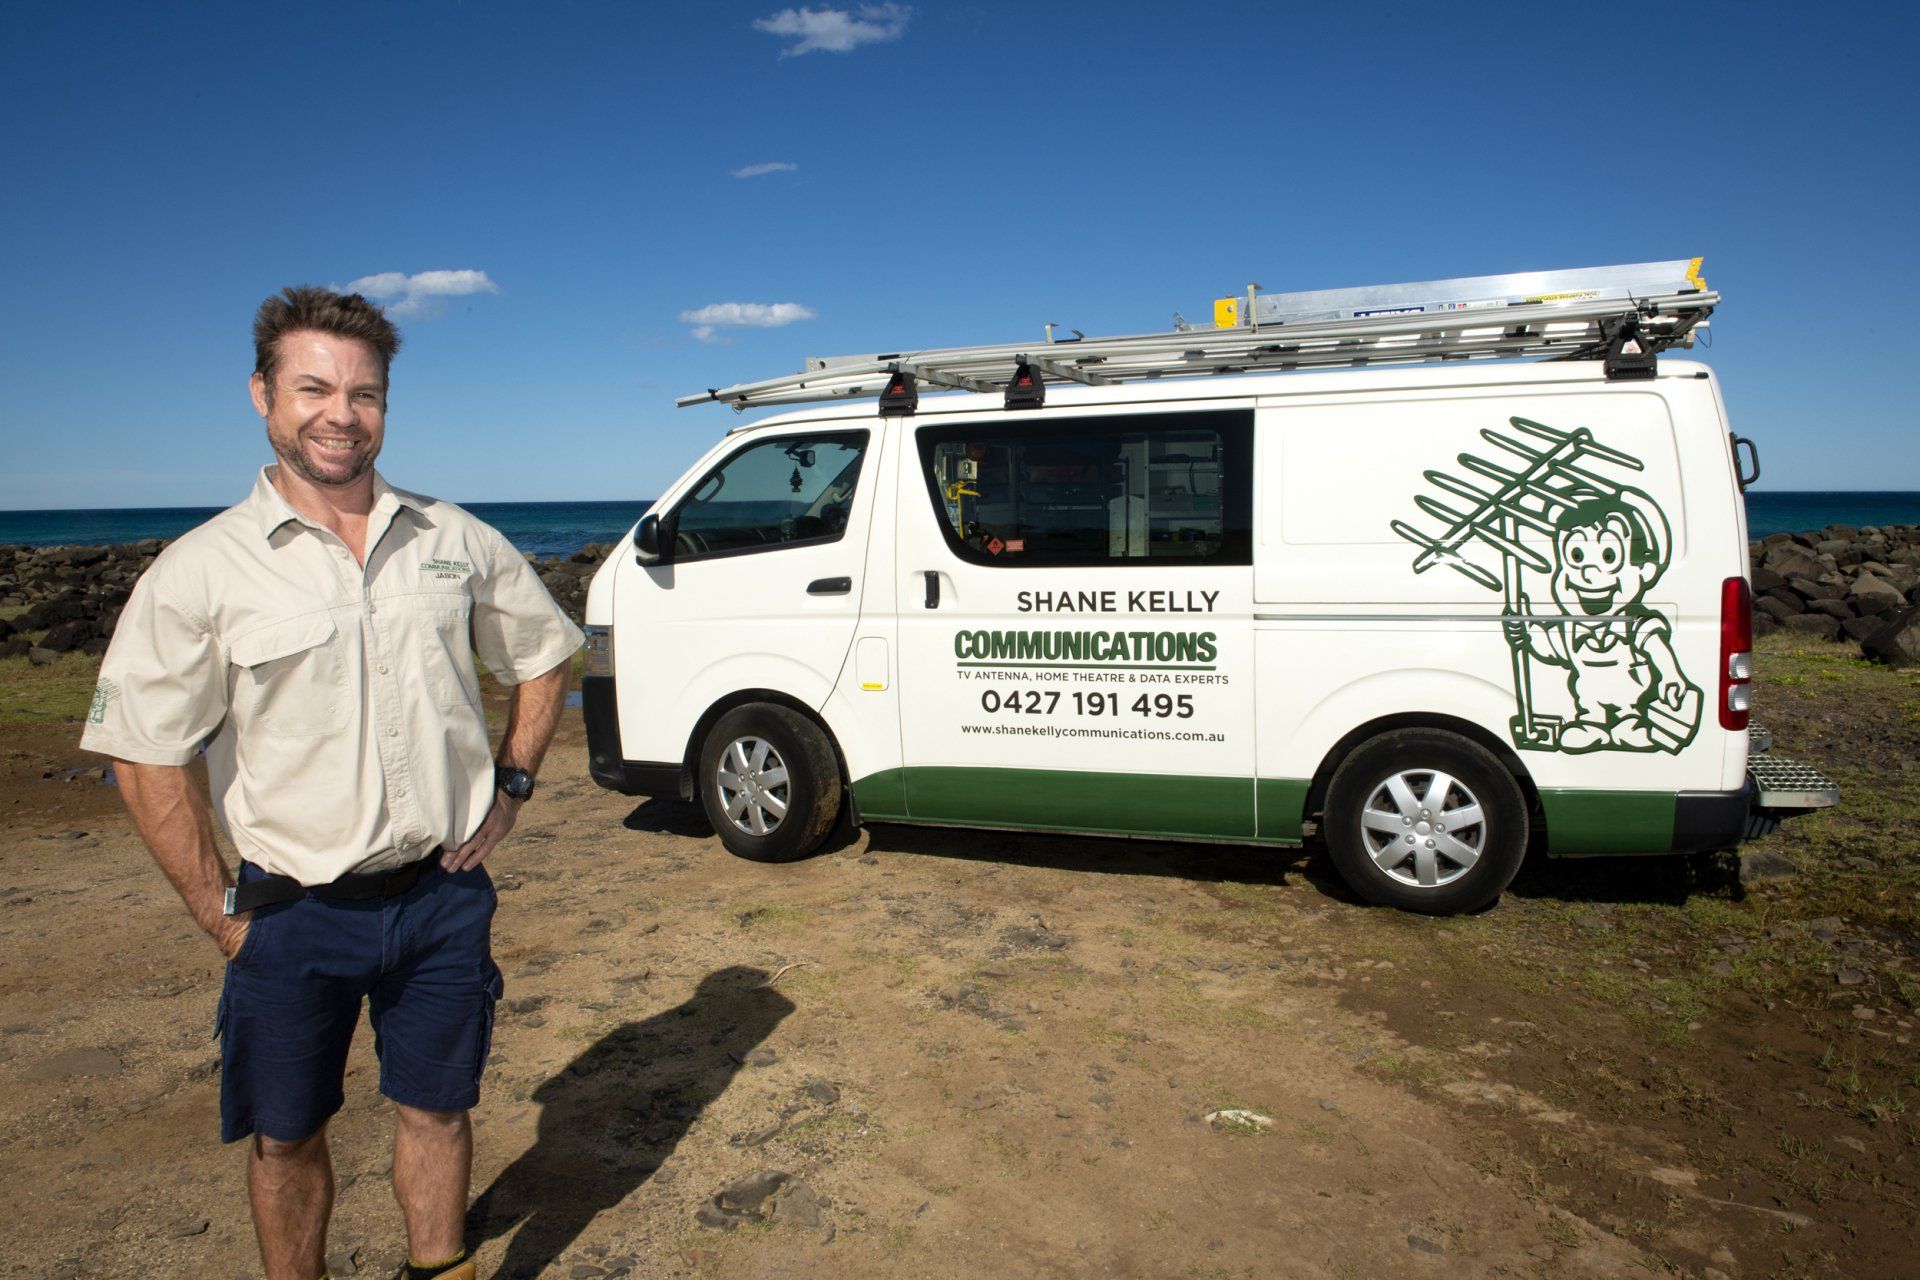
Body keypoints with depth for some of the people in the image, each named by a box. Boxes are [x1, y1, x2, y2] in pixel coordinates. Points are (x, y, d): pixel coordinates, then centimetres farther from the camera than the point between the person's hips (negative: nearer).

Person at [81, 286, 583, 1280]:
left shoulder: (455, 542, 0)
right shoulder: (201, 571, -8)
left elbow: (543, 656, 14)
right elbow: (148, 759, -5)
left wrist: (511, 785, 5)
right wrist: (223, 917, -6)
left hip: (442, 894, 2)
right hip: (295, 917, -1)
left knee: (436, 1112, 15)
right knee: (286, 1138, 14)